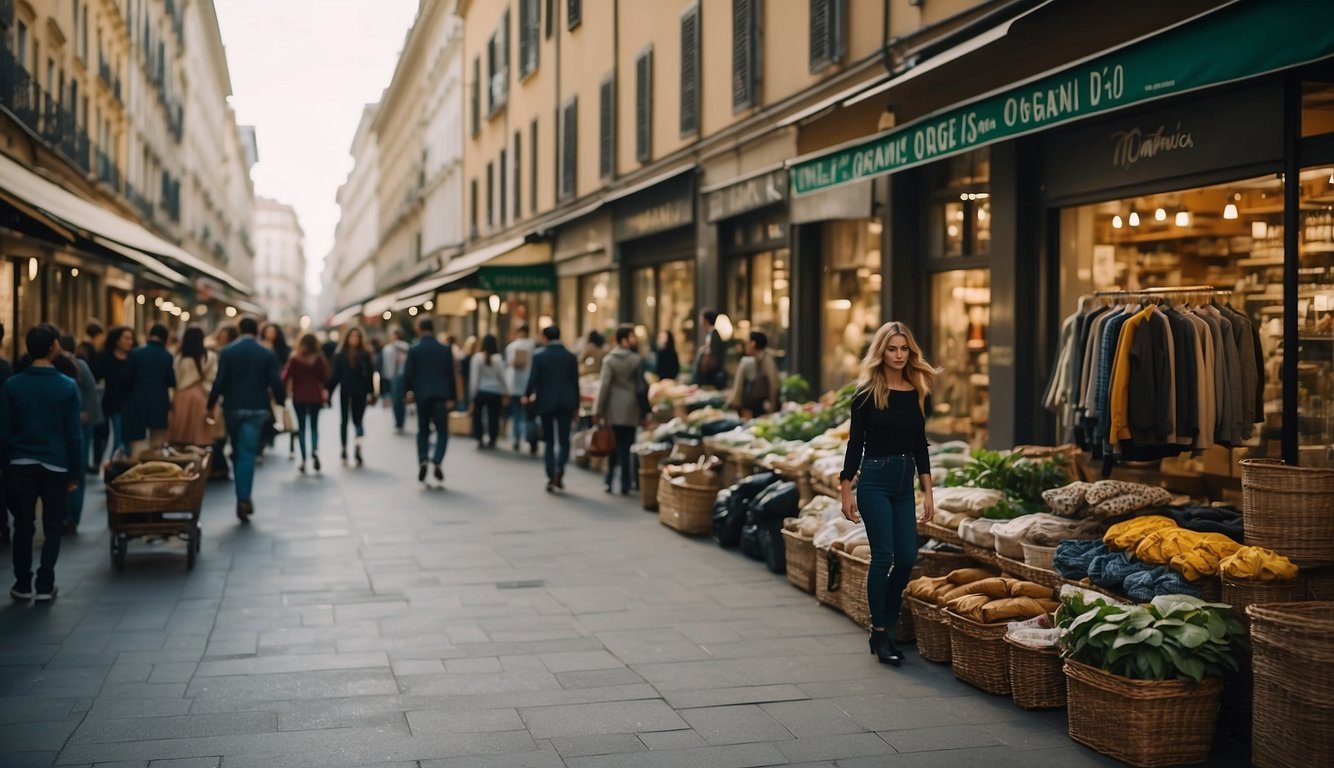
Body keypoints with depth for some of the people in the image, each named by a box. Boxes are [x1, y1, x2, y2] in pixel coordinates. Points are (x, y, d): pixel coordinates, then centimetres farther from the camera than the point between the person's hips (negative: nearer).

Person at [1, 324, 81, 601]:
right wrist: (75, 472, 2)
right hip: (56, 465, -1)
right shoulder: (68, 387, -6)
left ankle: (23, 585, 15)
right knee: (52, 527, 8)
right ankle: (45, 585, 8)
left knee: (23, 526, 11)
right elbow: (73, 434, -5)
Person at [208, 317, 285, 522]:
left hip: (232, 407, 1)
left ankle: (243, 498, 19)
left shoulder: (227, 352, -1)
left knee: (238, 452, 14)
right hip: (257, 409, -1)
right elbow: (275, 383, -4)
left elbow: (219, 381, -6)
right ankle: (243, 498, -13)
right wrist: (281, 403, 7)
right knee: (248, 453, -3)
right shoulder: (268, 355, -2)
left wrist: (211, 405, -1)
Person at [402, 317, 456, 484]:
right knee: (442, 431, 4)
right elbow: (450, 375, 2)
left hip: (422, 395, 0)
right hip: (441, 395, 0)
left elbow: (408, 374, -3)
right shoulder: (445, 350, 2)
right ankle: (437, 461, -17)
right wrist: (452, 397, 6)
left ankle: (422, 460, -5)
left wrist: (408, 391, 10)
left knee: (423, 430, 13)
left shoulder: (414, 350, -3)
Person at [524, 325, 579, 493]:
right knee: (564, 440, 4)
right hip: (566, 402, 0)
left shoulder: (539, 357, -5)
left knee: (550, 441, 10)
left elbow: (533, 380, -6)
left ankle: (551, 478, 6)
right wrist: (576, 405, 9)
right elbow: (575, 382, 2)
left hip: (546, 403, 0)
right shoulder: (571, 357, 1)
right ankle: (559, 470, -18)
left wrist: (527, 396, 13)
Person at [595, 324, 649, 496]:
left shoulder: (609, 359, -4)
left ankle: (609, 481, 12)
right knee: (626, 448, 4)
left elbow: (605, 385, -8)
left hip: (613, 410, 1)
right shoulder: (637, 360, -6)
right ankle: (625, 484, 5)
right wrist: (644, 410, 2)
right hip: (630, 410, -1)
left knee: (614, 446, 13)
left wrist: (599, 409, -4)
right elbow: (641, 387, -5)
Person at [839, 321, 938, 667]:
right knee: (883, 556, -6)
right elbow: (855, 443, -5)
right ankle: (880, 633, 6)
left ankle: (887, 626, 18)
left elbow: (920, 444, 10)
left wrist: (928, 491, 7)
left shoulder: (917, 392, 7)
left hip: (904, 482, 5)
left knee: (907, 558, 2)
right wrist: (846, 491, -7)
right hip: (875, 479, -5)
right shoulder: (867, 393, -6)